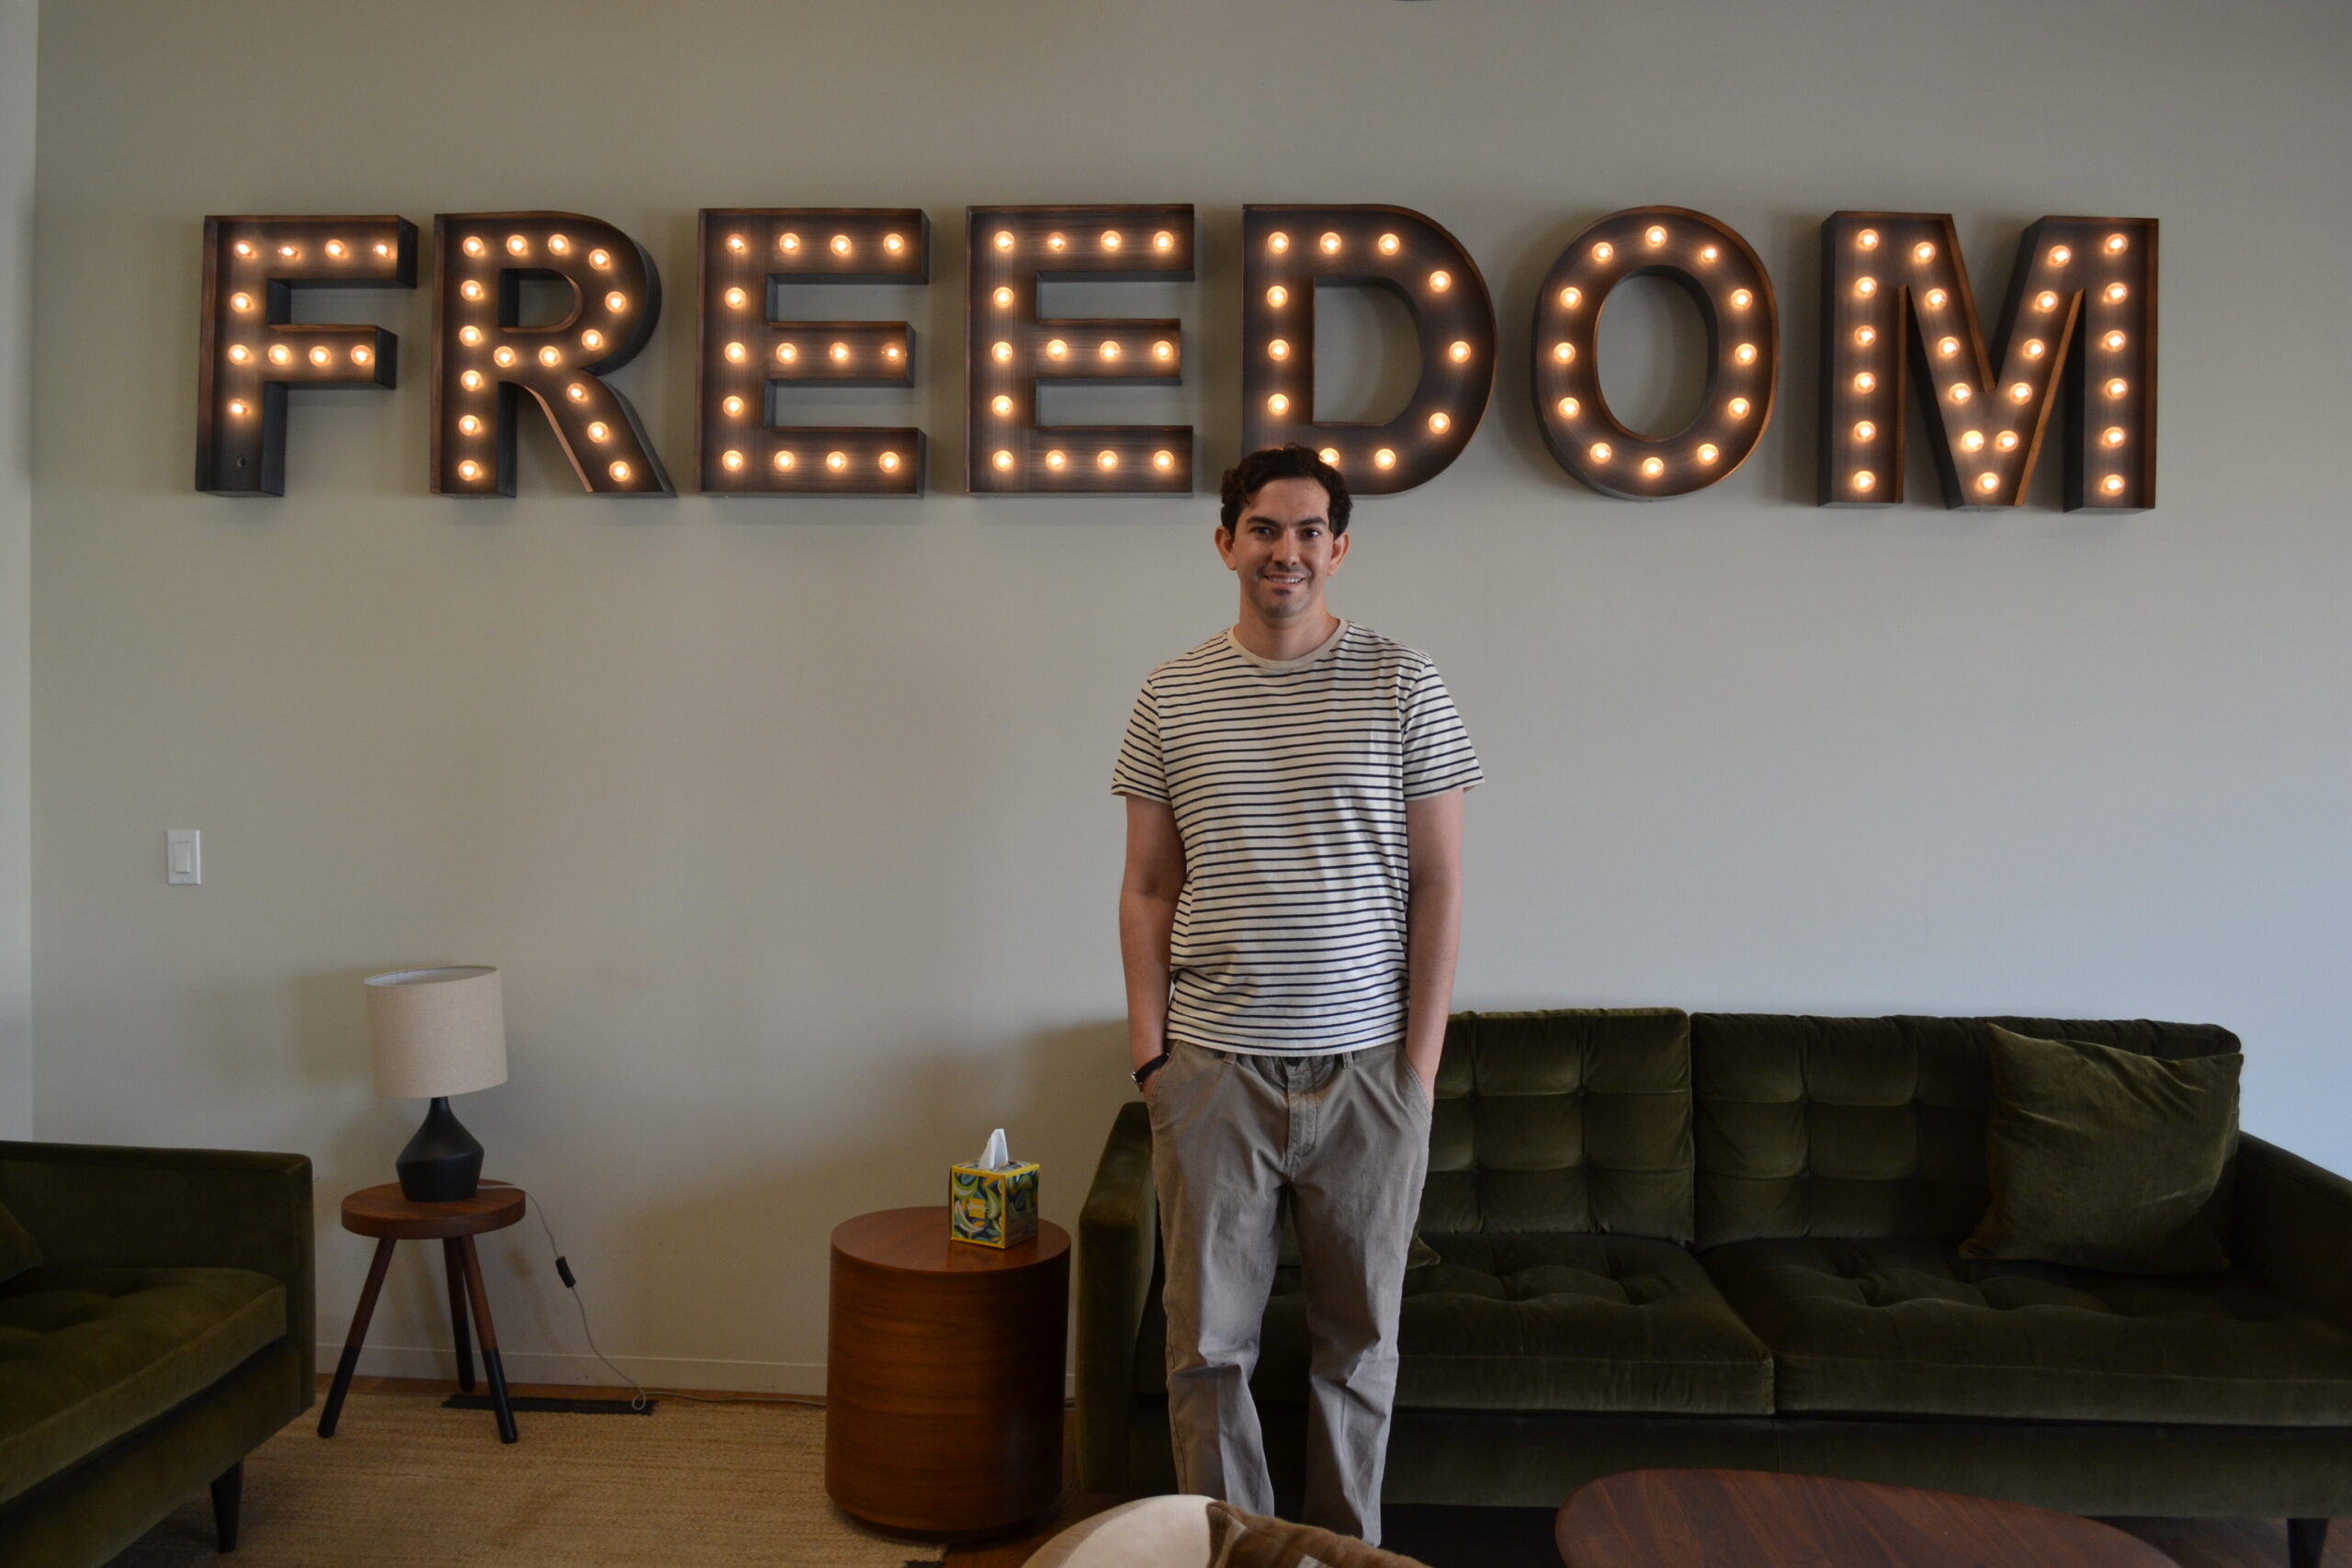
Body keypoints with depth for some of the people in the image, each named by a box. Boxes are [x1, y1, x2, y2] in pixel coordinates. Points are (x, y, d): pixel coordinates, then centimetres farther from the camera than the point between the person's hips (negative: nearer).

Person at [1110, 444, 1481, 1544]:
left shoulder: (1401, 684, 0)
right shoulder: (1171, 695, 4)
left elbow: (1438, 884, 0)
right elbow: (1148, 889, 6)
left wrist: (1421, 1062, -5)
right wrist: (1149, 1051, -1)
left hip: (1365, 1064, -1)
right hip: (1213, 1069, 1)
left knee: (1360, 1336, 12)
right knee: (1208, 1342, 8)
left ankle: (1350, 1549, 31)